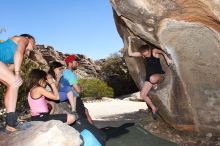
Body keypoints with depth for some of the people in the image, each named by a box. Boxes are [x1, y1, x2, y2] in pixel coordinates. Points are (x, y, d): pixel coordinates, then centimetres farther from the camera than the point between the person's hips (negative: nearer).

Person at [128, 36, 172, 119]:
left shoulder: (154, 51, -7)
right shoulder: (142, 54, 7)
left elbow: (162, 52, -21)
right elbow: (130, 54, 5)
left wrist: (167, 58, -36)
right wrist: (130, 42, 1)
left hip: (159, 75, -6)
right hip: (149, 77, 6)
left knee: (153, 79, -45)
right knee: (143, 95, -3)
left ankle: (156, 84, -10)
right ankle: (153, 108, 14)